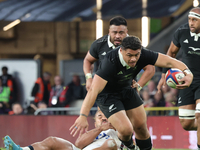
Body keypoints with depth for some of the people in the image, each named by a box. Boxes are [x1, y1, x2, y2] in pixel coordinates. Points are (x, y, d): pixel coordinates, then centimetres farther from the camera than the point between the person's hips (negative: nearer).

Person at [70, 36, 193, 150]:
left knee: (141, 127, 8)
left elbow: (169, 61, -23)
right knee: (126, 129, -17)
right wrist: (83, 116, -51)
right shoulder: (110, 62, -38)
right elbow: (94, 90, -43)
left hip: (127, 89, 6)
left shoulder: (143, 55, -23)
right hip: (108, 95, -5)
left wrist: (187, 73, -43)